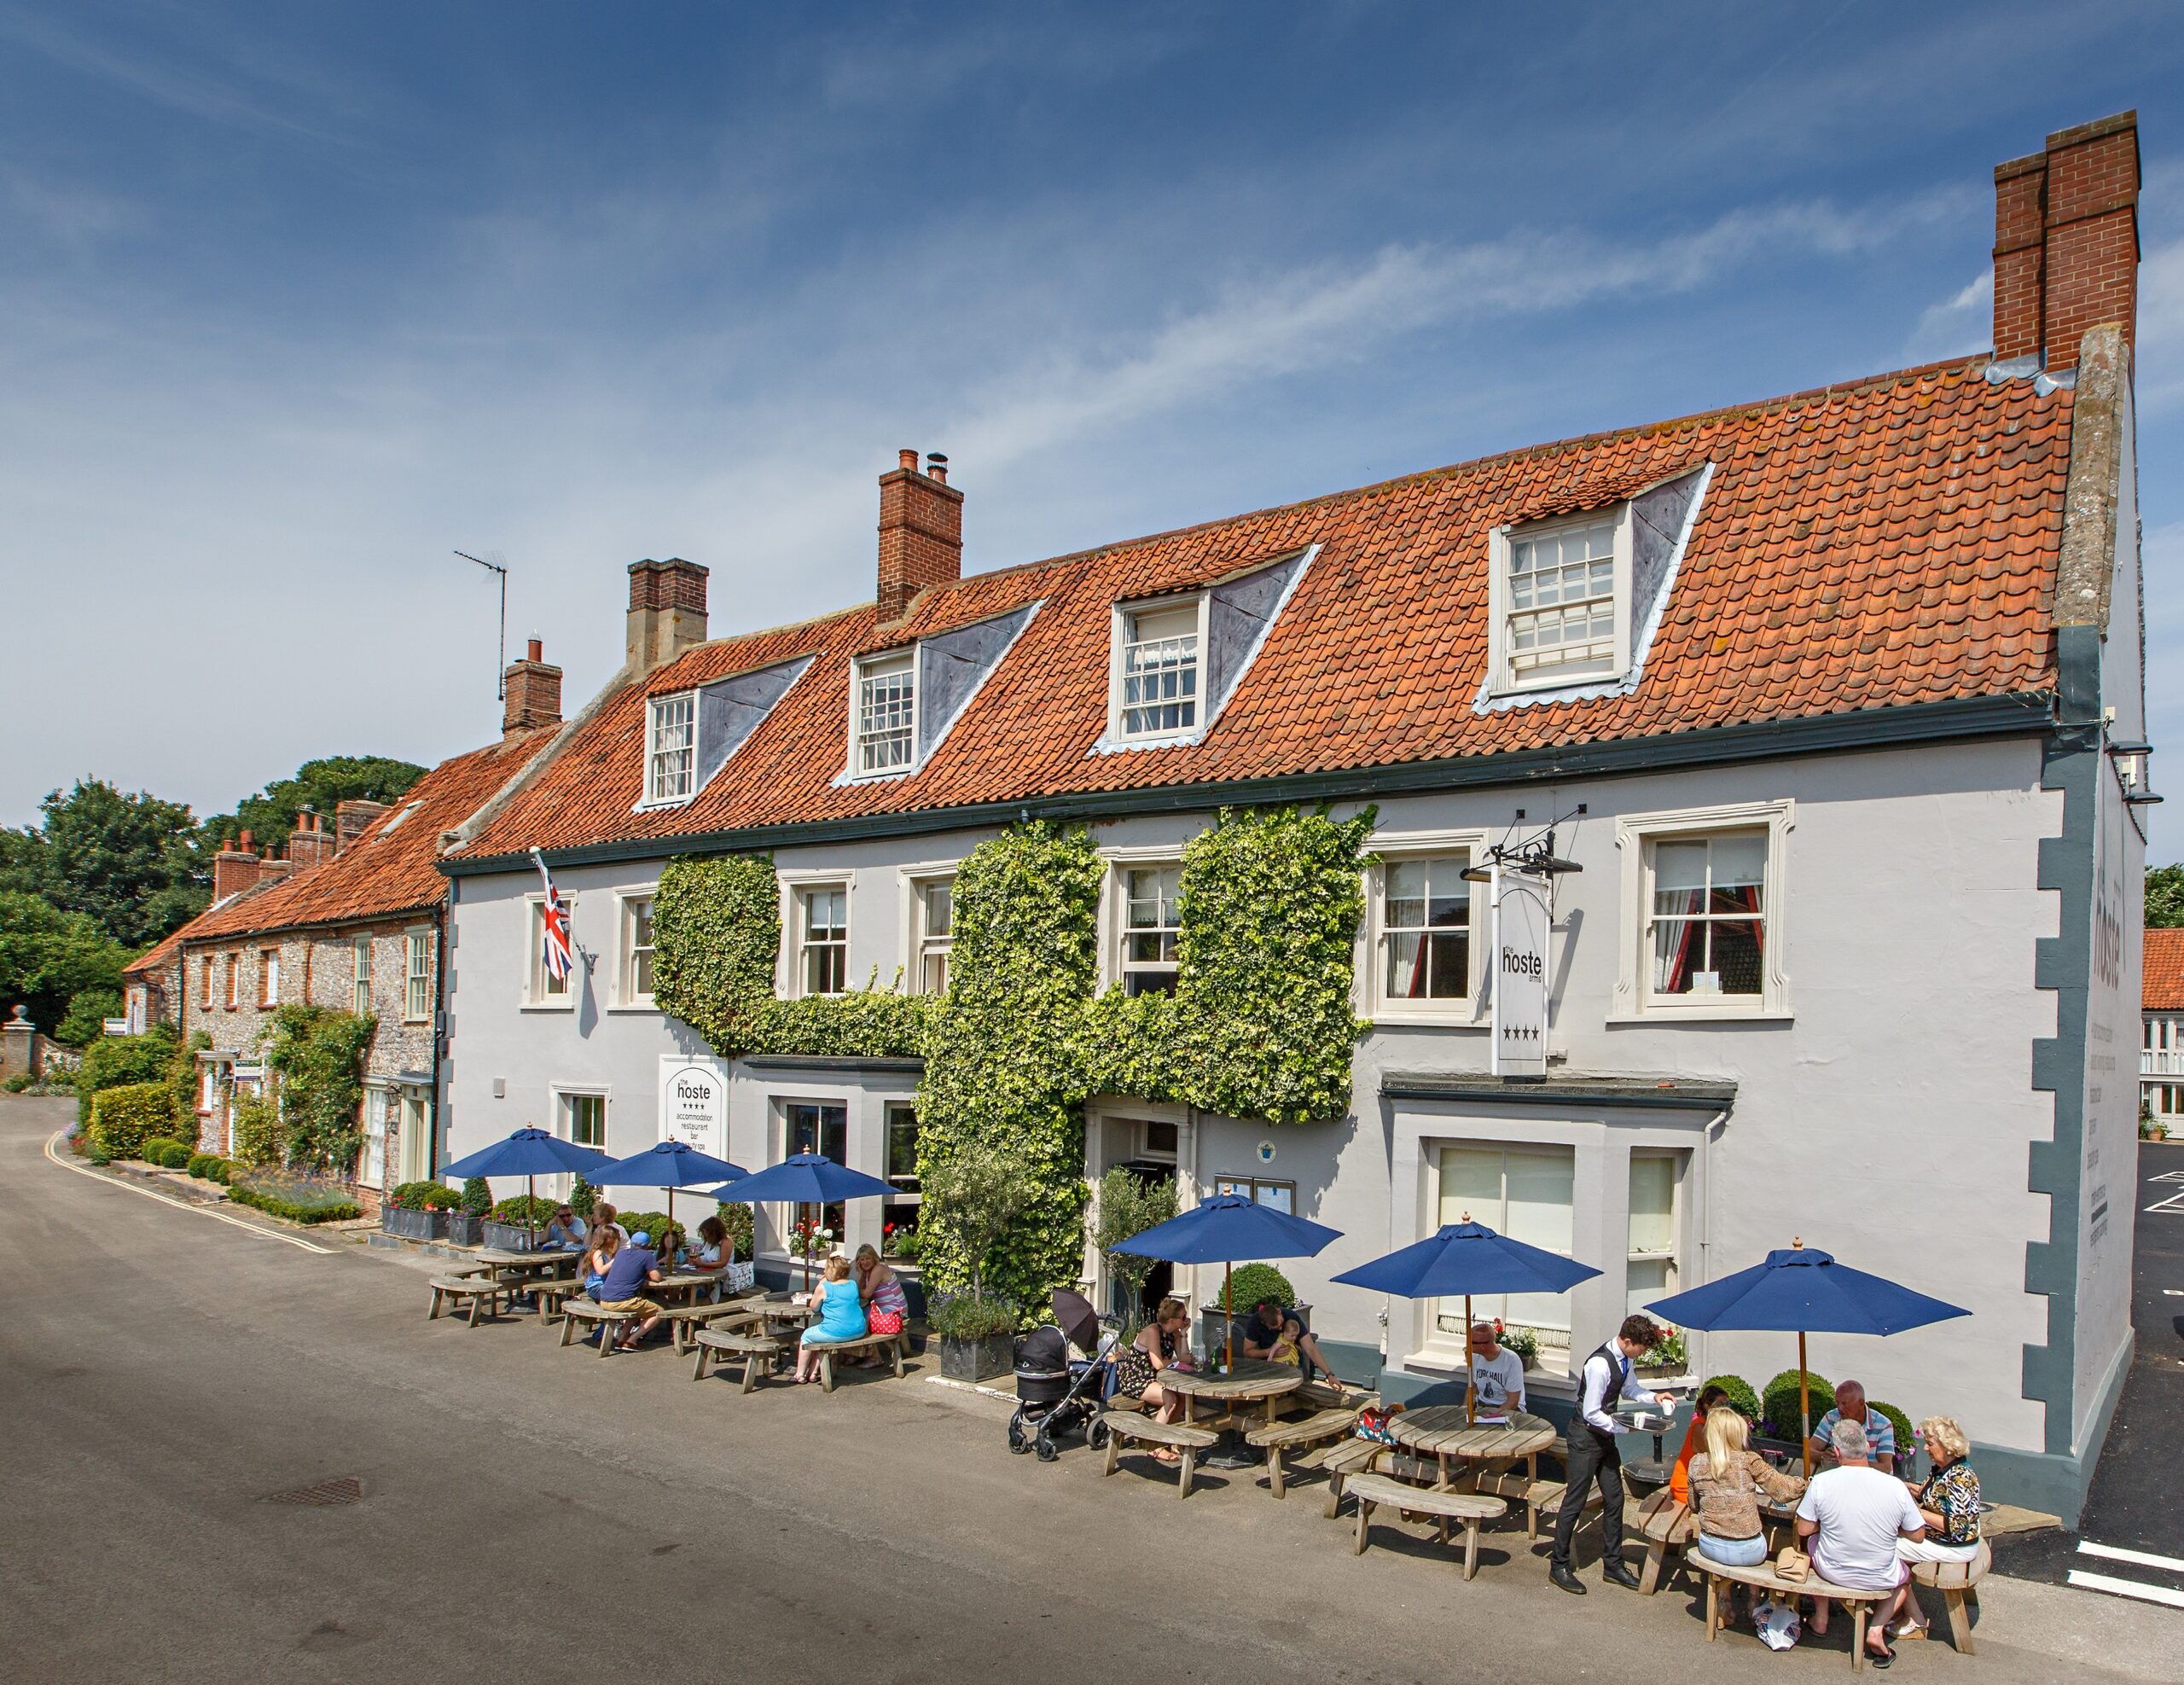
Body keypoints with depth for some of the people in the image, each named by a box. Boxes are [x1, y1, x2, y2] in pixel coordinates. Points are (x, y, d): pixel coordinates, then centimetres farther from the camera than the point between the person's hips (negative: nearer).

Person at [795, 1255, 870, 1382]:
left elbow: (814, 1306, 5)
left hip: (837, 1333, -6)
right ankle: (813, 1372, 36)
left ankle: (800, 1374, 30)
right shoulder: (853, 1284, 7)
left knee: (807, 1335, 23)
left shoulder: (824, 1287, -9)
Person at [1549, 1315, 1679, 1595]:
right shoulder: (1600, 1364, -29)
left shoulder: (1623, 1359, -1)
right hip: (1585, 1438, -9)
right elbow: (1591, 1413, -25)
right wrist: (1624, 1428, -19)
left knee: (1614, 1499, 14)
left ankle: (1613, 1565, 27)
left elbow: (1629, 1389, 20)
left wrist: (1654, 1397, 4)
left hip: (1605, 1437, 9)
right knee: (1574, 1503, 0)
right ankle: (1558, 1567, 12)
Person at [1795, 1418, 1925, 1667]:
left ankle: (1820, 1618, 37)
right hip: (1881, 1578, 0)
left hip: (1832, 1572, 0)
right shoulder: (1896, 1487, -19)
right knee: (1905, 1576, 35)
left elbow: (1804, 1530, -10)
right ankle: (1876, 1629, 14)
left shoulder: (1821, 1482, -20)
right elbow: (1917, 1535, -6)